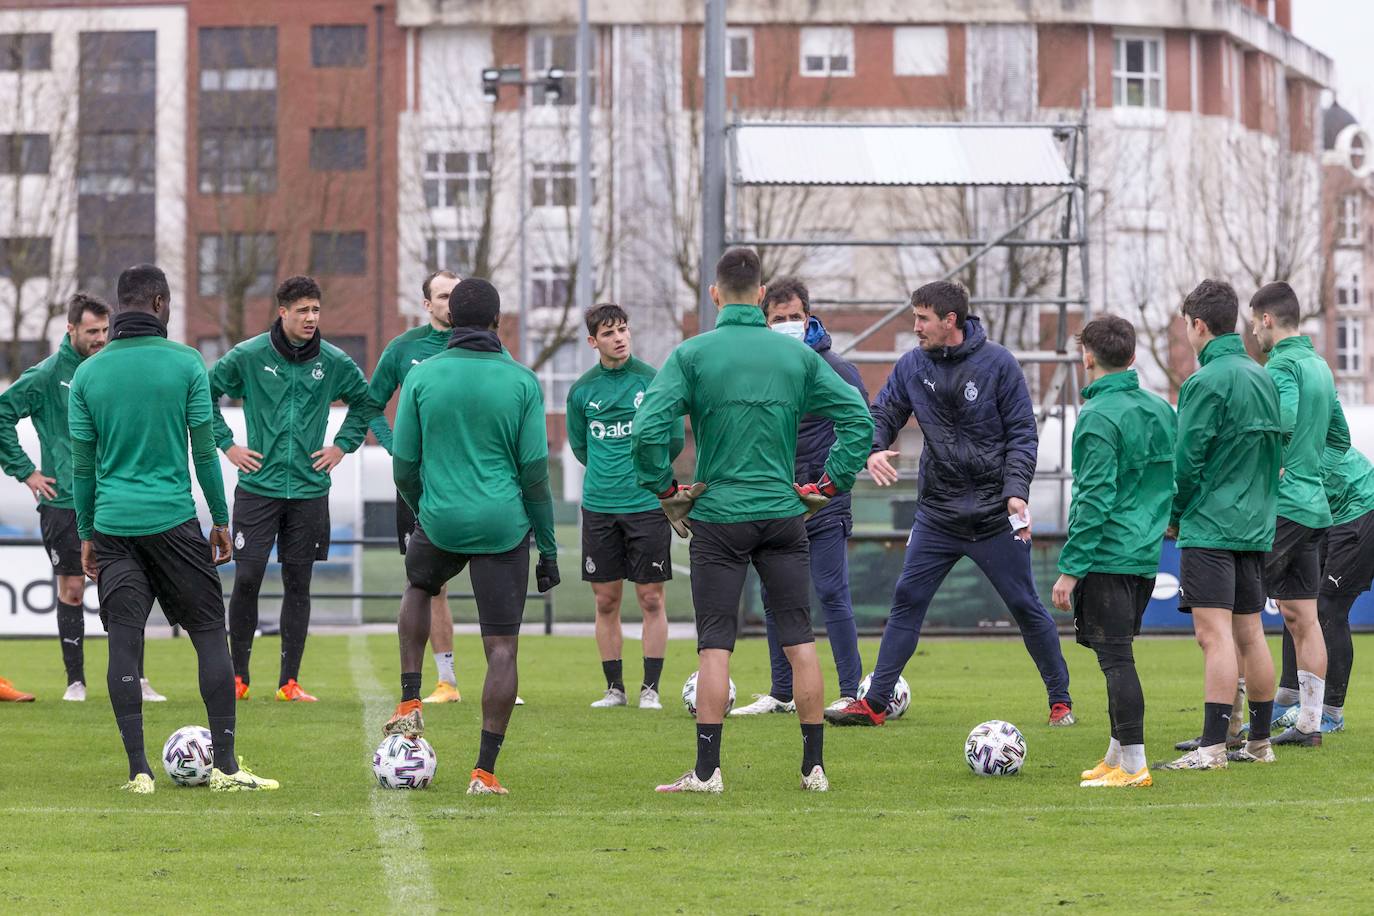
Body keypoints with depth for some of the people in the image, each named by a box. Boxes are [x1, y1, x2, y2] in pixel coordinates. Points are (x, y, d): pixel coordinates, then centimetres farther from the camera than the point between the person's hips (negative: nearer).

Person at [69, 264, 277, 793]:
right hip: (172, 520, -2)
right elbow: (204, 449, -1)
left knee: (123, 643, 3)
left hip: (112, 525, 2)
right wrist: (221, 520, 8)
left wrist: (86, 534, 15)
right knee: (210, 632, 6)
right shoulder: (185, 363, -3)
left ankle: (138, 770, 0)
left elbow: (82, 462, 6)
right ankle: (225, 765, 1)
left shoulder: (88, 373, 4)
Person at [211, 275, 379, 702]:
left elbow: (366, 402, 20)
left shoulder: (334, 361, 3)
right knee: (246, 579, -7)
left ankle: (289, 681, 9)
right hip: (258, 487, -2)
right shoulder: (248, 356, -4)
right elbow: (205, 393, 6)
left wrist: (343, 445, 10)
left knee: (298, 586, 4)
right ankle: (238, 676, 5)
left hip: (309, 489, 2)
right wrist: (226, 444, 1)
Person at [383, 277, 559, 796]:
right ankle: (485, 770, -1)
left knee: (419, 587, 34)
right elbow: (535, 471, -3)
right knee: (502, 648, 3)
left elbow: (404, 465, 3)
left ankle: (410, 702, 23)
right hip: (503, 526, -2)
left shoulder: (422, 377, -2)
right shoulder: (522, 382, -4)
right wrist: (548, 548, 5)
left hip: (441, 520, 2)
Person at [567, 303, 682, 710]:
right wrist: (606, 473, 11)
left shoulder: (653, 381, -3)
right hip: (598, 506, 2)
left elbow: (674, 440, 4)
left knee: (651, 599, -1)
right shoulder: (581, 390, 4)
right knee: (606, 600, 5)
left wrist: (645, 470, 10)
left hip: (647, 504, -2)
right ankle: (615, 688, 13)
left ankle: (650, 688, 6)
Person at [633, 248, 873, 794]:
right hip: (783, 513, 2)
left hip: (717, 517, -2)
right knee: (799, 640, 7)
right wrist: (829, 486, 8)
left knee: (715, 646, 0)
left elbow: (647, 429, -15)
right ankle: (814, 767, 9)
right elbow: (859, 418, 1)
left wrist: (665, 492, -3)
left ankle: (707, 770, -2)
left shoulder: (692, 354, -5)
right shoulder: (798, 355, 3)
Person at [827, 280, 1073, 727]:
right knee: (907, 601, -1)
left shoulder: (998, 364, -8)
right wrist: (874, 450, -14)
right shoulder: (912, 366, 3)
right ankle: (874, 703, 2)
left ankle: (1061, 700, 17)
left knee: (1025, 607, 3)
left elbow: (1022, 434, -6)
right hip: (937, 515, 4)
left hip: (995, 515, -4)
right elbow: (882, 414, 9)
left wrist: (1016, 490, -18)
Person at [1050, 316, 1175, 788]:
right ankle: (1117, 756, 22)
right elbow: (1177, 480, 17)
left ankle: (1133, 765, -9)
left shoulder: (1099, 417, -14)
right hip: (1147, 555, 8)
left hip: (1107, 555, -8)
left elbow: (1096, 499, -18)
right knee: (1118, 656, 17)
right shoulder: (1162, 410, 11)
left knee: (1115, 658, -7)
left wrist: (1070, 569, -15)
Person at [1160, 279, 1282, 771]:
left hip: (1210, 527, -8)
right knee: (1250, 633, 13)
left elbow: (1188, 459, -14)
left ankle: (1212, 746, -16)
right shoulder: (1263, 377, 12)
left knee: (1214, 633, -12)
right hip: (1255, 526, 9)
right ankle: (1260, 743, 17)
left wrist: (1174, 518, 0)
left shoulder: (1206, 382, -14)